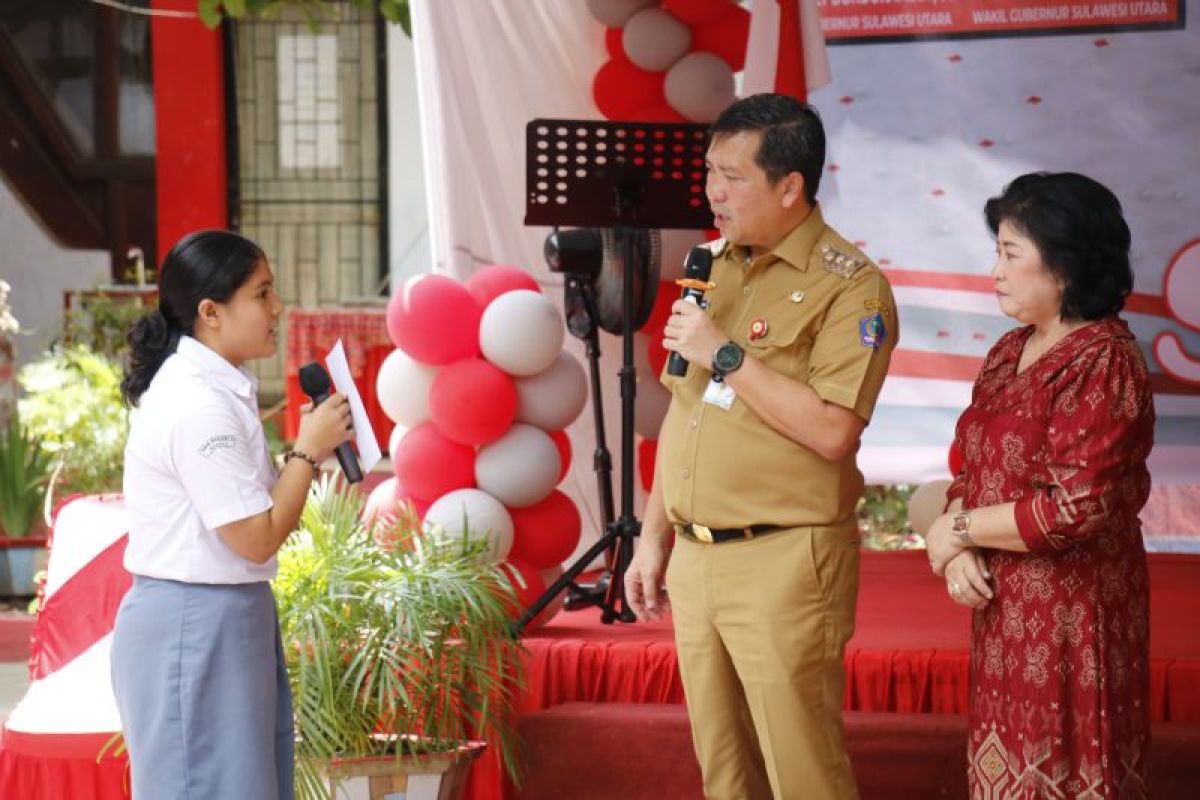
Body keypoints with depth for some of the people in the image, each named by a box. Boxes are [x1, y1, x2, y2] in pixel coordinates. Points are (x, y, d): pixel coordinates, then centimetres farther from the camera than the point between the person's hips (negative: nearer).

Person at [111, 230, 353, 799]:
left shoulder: (215, 388, 10)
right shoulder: (199, 405, -21)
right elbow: (257, 539, -19)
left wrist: (309, 449, 2)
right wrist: (309, 449, -10)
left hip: (227, 617, 10)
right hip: (193, 625, -10)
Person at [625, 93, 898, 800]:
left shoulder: (848, 285, -10)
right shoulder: (711, 266, 13)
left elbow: (832, 431, -22)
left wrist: (726, 354, -18)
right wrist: (655, 538, 17)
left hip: (784, 562, -7)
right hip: (695, 557, 7)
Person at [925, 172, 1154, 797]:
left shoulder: (1103, 361, -16)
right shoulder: (1010, 352, 10)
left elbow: (1076, 509, -22)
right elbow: (972, 465, 11)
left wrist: (957, 528, -12)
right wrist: (959, 553, -9)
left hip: (1070, 608, -8)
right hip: (1004, 603, 8)